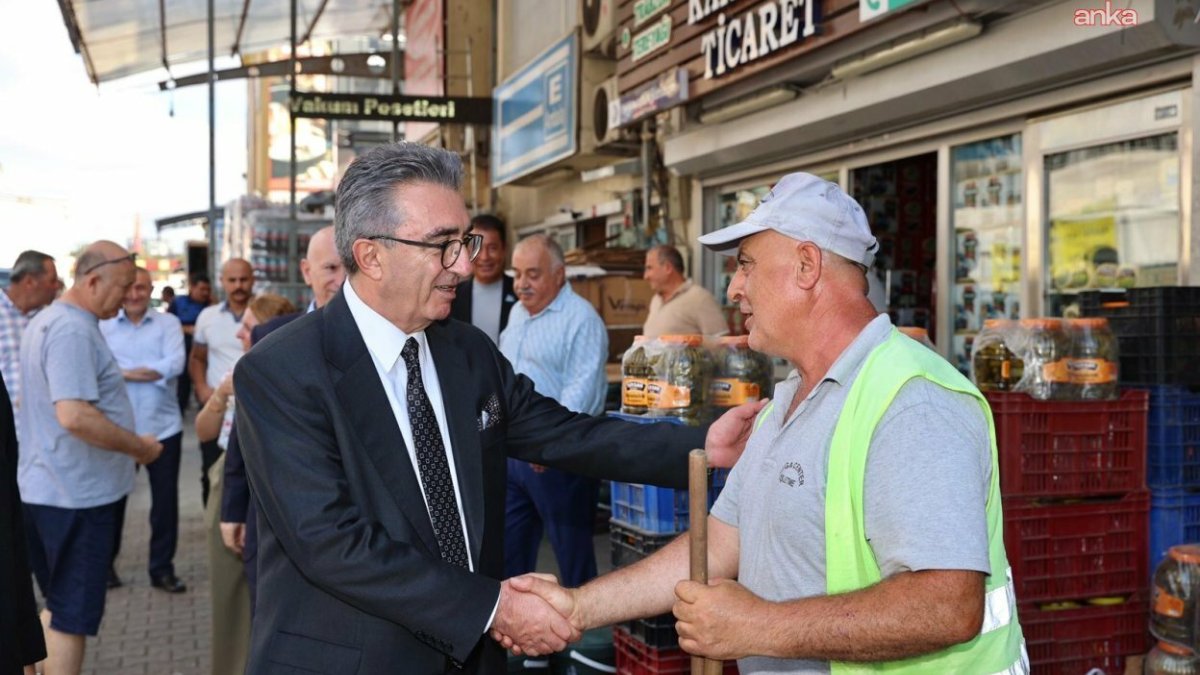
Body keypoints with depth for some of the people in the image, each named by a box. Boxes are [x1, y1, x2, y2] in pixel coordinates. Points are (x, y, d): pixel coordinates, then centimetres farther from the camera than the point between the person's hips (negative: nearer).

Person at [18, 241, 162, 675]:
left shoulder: (48, 320, 13)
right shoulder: (73, 330, -20)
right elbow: (74, 416, -29)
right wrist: (139, 446, -18)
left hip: (49, 488, 10)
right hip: (76, 493, -10)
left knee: (59, 606, 19)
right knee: (72, 612, 1)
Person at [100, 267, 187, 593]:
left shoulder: (168, 323, 1)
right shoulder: (103, 327, 2)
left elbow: (174, 365, -14)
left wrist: (123, 372, -13)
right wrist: (151, 371, -17)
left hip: (162, 427, 0)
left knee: (165, 499, 7)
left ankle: (162, 568, 20)